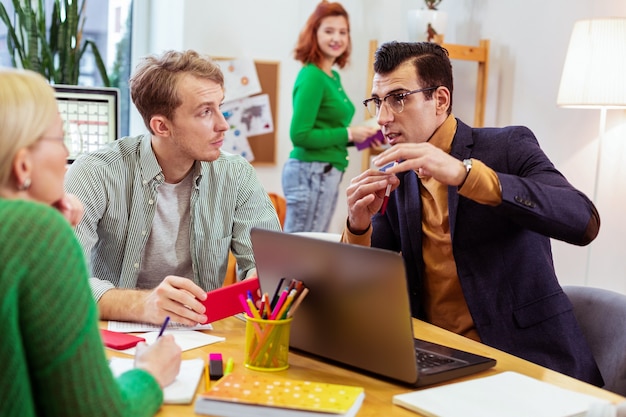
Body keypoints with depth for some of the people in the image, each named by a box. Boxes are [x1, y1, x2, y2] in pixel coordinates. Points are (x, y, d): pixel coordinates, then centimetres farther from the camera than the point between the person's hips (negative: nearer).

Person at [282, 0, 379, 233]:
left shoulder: (334, 77, 13)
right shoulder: (312, 77, -13)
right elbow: (299, 135, -18)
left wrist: (359, 137, 4)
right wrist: (348, 134, -15)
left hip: (326, 173, 9)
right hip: (312, 172, -9)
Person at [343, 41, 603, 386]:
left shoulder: (509, 147, -5)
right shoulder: (394, 177, 8)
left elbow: (585, 221, -22)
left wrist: (464, 174, -29)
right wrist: (358, 226, -15)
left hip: (530, 362, -4)